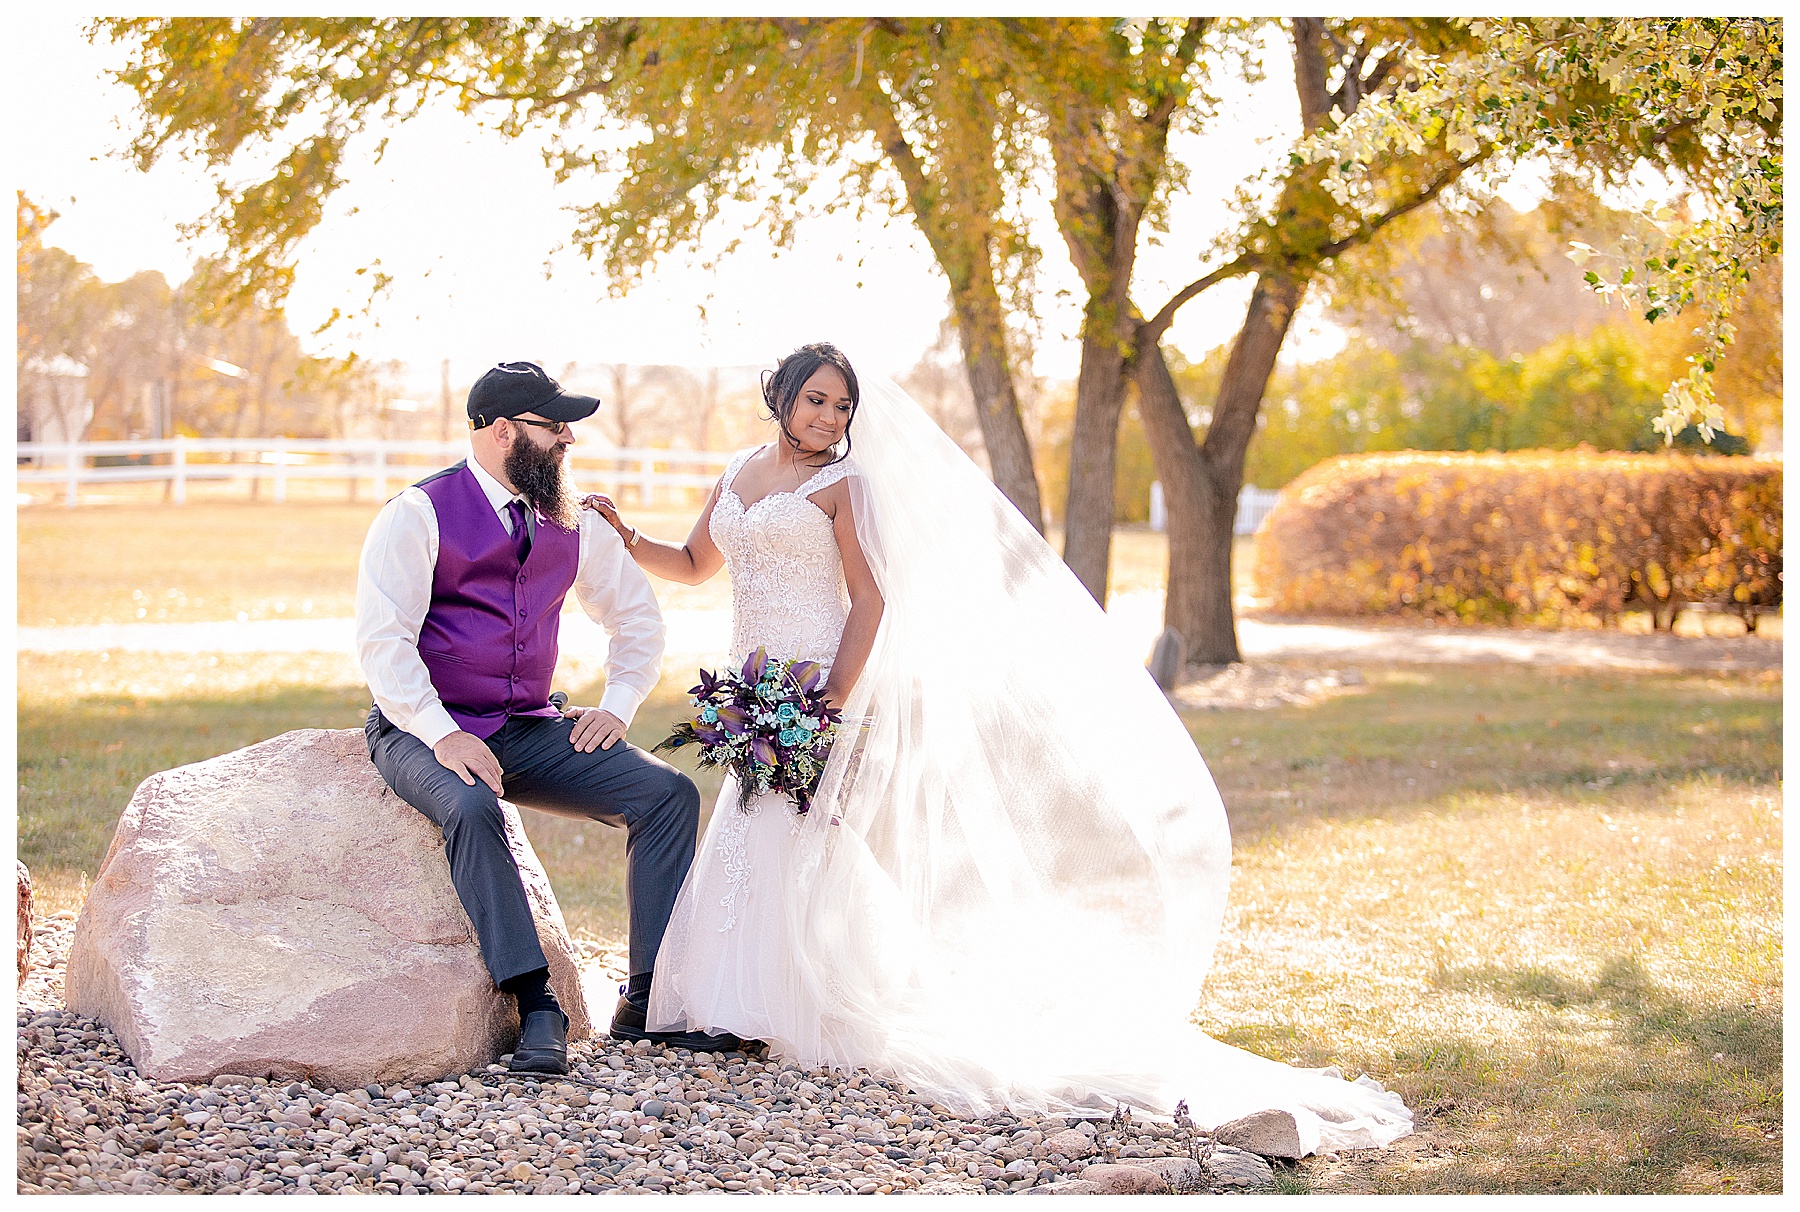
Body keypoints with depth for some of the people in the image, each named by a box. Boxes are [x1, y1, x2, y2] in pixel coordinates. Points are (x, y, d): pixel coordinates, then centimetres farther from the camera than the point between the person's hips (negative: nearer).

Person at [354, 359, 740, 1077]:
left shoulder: (569, 523, 10)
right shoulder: (419, 513, -7)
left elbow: (637, 616, 23)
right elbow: (382, 639, -15)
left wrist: (616, 707, 7)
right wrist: (443, 736, -26)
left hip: (529, 730, 6)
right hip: (424, 730, -6)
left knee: (669, 793, -12)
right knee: (471, 810, -39)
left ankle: (650, 999, -11)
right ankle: (535, 1008, -35)